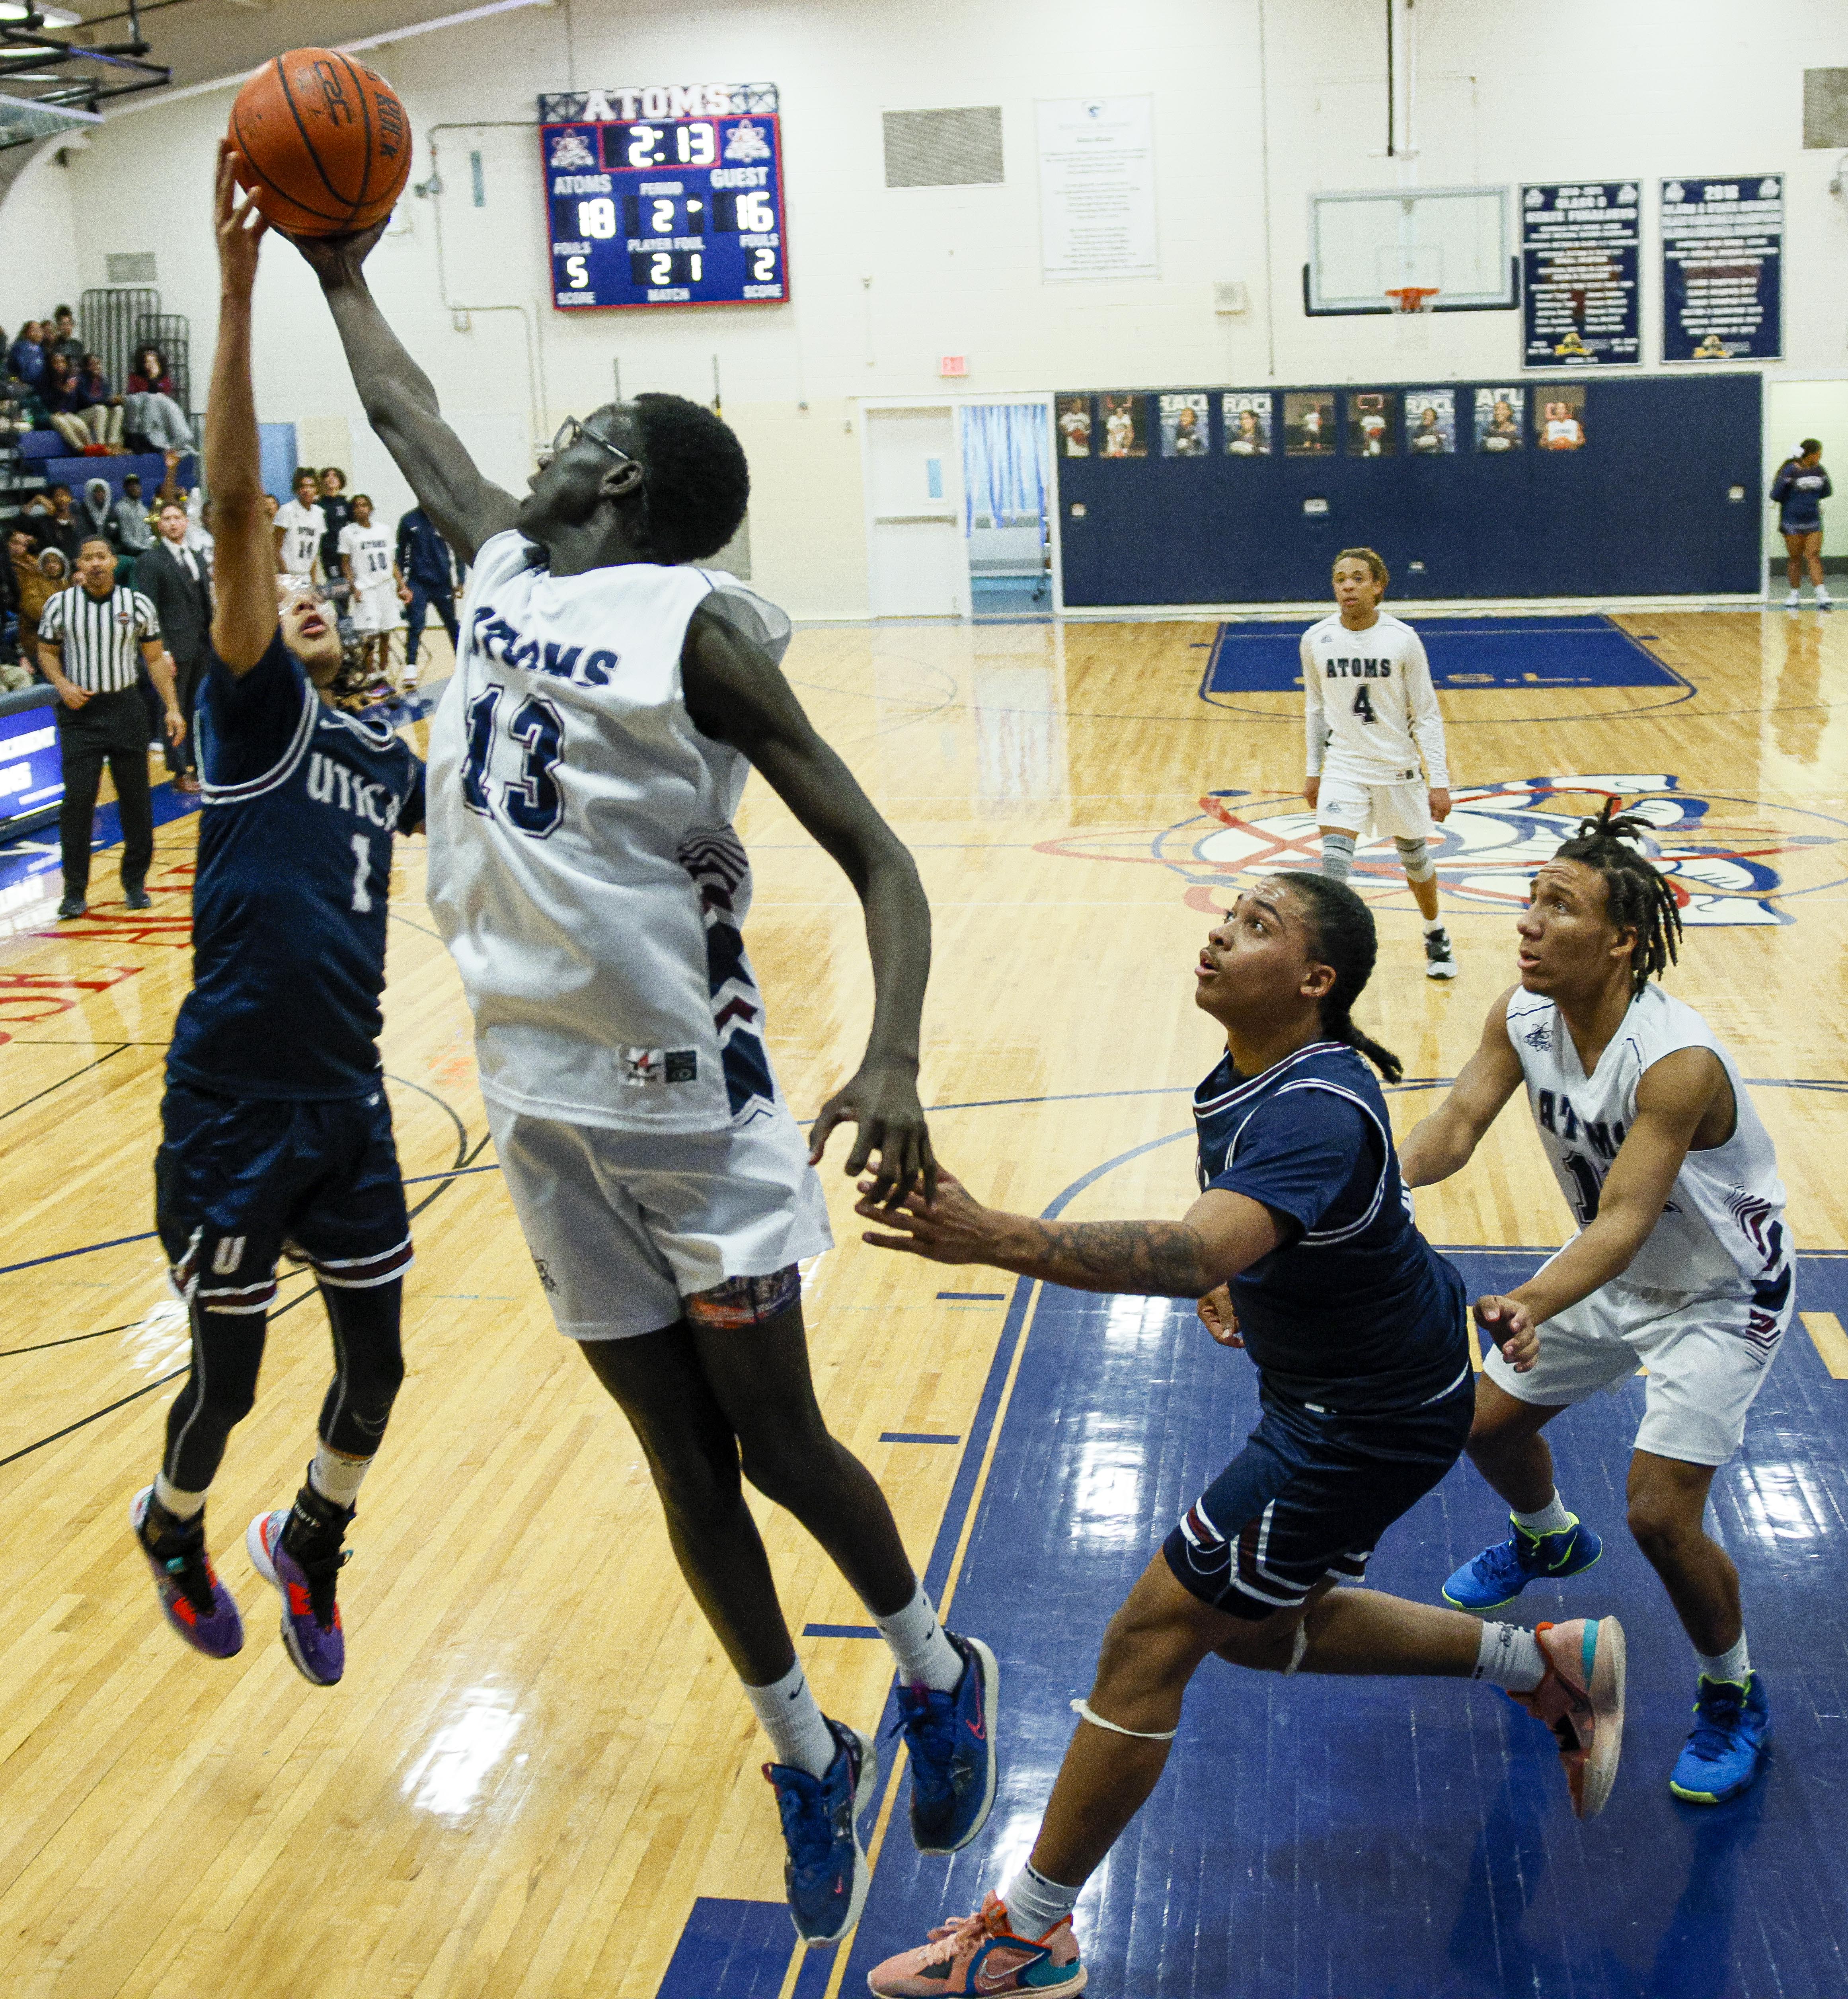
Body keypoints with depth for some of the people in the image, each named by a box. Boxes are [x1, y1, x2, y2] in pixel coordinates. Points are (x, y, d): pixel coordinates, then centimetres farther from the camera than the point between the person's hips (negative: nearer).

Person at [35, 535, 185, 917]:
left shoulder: (138, 605, 0)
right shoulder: (59, 605, -1)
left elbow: (155, 659, 5)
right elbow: (47, 652, 11)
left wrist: (172, 709, -1)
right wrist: (62, 685, -8)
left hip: (126, 709, 1)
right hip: (80, 712, -1)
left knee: (135, 797, 5)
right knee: (77, 799, -6)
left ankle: (135, 883, 19)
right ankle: (75, 890, 2)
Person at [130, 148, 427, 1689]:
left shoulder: (385, 758, 10)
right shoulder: (252, 713, -6)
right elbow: (236, 506, -18)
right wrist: (239, 288, -25)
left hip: (348, 1097, 5)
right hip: (235, 1108, -5)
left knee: (377, 1366, 12)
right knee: (229, 1379, 10)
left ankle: (309, 1545, 39)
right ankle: (173, 1527, 41)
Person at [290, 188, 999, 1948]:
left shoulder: (697, 628, -13)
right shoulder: (500, 571, 6)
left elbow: (874, 855, -17)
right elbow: (405, 418, 26)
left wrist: (892, 1057, -31)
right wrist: (340, 276, 32)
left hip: (685, 1095, -6)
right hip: (538, 1093, 6)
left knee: (777, 1440, 6)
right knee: (682, 1459, 13)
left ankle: (935, 1670, 33)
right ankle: (806, 1755, 31)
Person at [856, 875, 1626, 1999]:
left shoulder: (1312, 1113, -31)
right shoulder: (1261, 1073, -1)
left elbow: (1199, 1252, -50)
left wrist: (994, 1239, -59)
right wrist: (1235, 1280, 3)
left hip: (1365, 1427, -10)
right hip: (1343, 1389, 10)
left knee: (1150, 1641, -6)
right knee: (1263, 1628, 23)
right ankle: (1551, 1662, 34)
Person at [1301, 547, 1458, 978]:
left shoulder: (1403, 639, -13)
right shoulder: (1316, 640, -7)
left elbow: (1427, 715, -8)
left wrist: (1439, 782, -11)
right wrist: (1314, 771, 11)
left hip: (1398, 767, 0)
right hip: (1344, 766, 0)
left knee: (1414, 856, 16)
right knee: (1334, 858, -17)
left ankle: (1436, 936, 42)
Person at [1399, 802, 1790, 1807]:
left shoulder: (1679, 1064, -36)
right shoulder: (1522, 1016, -15)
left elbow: (1629, 1216, -41)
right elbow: (1458, 1121, -22)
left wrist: (1533, 1304, -58)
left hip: (1721, 1293, -7)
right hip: (1617, 1269, 7)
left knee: (1660, 1514, -13)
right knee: (1487, 1422, 14)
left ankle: (1734, 1697, 16)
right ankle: (1549, 1538, 49)